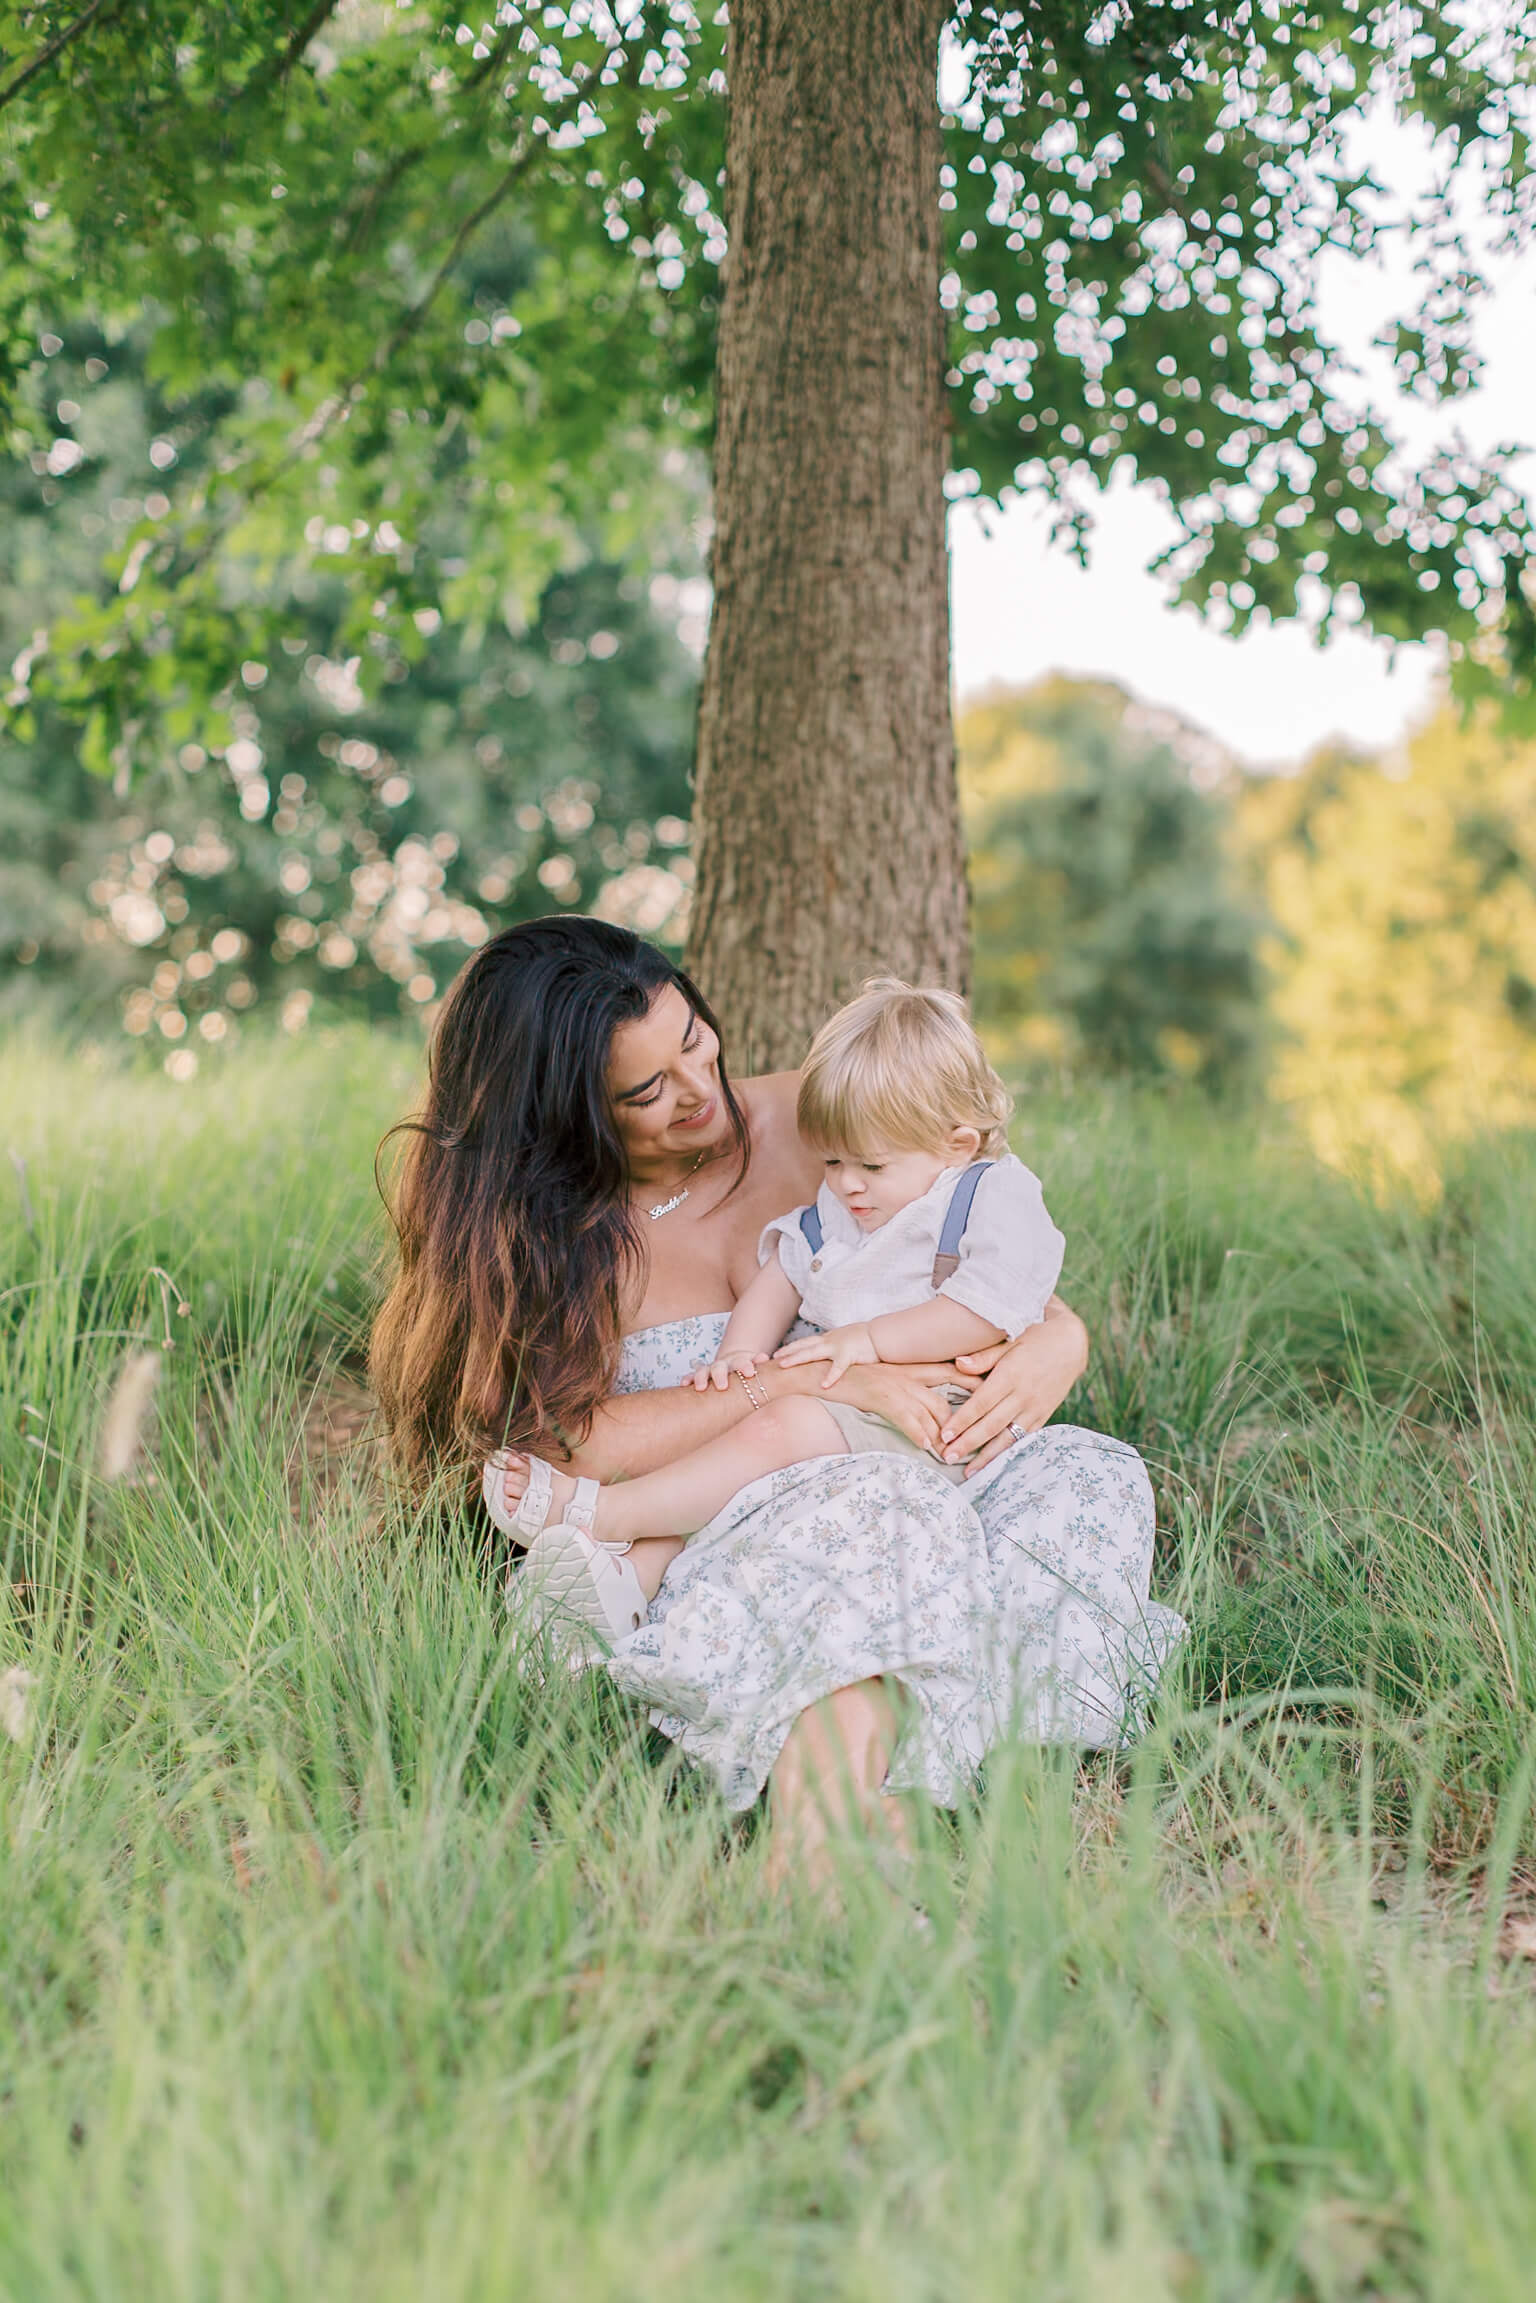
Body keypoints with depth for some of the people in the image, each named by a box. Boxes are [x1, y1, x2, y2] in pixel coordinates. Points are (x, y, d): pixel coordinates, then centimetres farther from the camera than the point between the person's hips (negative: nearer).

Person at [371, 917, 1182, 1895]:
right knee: (888, 1513, -35)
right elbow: (580, 1445, -21)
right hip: (691, 1556, -4)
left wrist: (1057, 1344, -15)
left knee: (1092, 1475, -23)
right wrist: (817, 1379, -27)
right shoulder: (538, 1238, -5)